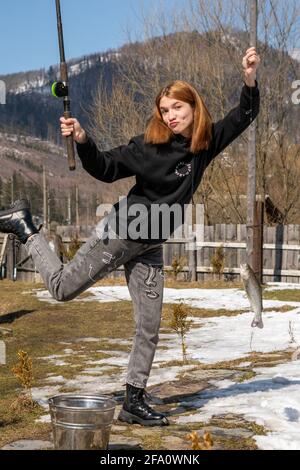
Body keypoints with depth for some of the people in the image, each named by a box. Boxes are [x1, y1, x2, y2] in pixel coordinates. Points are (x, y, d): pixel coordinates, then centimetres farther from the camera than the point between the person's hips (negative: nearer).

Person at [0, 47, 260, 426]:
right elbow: (106, 170, -12)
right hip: (119, 233, -4)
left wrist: (250, 78, -14)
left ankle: (133, 403, 15)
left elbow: (245, 116, 3)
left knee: (149, 328, 4)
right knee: (62, 288, 4)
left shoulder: (206, 143, -1)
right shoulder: (149, 145, -14)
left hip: (150, 248, 4)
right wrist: (82, 140, -29)